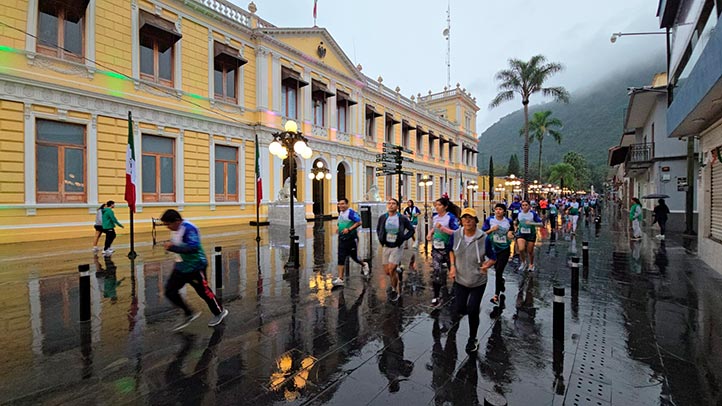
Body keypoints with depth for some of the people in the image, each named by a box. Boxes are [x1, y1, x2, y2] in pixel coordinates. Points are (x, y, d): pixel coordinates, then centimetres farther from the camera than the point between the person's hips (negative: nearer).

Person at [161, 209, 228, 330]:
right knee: (170, 291, 6)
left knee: (203, 291, 5)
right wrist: (171, 245, 1)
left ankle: (220, 312, 28)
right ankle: (189, 314, 23)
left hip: (195, 267, -9)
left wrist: (172, 247, -31)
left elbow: (193, 247, -33)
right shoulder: (176, 229, 3)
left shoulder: (188, 228, -25)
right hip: (181, 266, 9)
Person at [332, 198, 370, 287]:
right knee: (341, 259, 1)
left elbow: (359, 222, -19)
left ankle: (364, 265, 39)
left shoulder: (351, 212, -14)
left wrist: (349, 229, -24)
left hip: (351, 238, -7)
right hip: (342, 238, 7)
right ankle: (340, 279, 1)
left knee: (354, 256, 7)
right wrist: (339, 229, 11)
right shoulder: (340, 213, 12)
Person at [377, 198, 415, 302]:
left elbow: (411, 230, 3)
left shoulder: (402, 219, -10)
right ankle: (397, 281, 40)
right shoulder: (382, 217, -3)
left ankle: (395, 290, 14)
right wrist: (380, 239, 4)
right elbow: (378, 229, 15)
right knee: (387, 271, 8)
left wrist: (403, 238, -7)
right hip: (386, 247, 4)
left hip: (397, 247, -3)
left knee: (391, 270, -11)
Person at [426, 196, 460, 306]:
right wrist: (430, 233, 7)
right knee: (436, 271, -3)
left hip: (448, 248, -4)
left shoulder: (451, 217, -12)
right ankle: (436, 296, 5)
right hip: (436, 248, 4)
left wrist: (442, 228, -26)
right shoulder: (435, 217, 6)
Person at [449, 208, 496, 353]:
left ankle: (472, 340, 28)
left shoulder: (484, 238, -20)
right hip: (460, 279, 3)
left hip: (478, 281, -3)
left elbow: (493, 258, -6)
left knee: (472, 312, 1)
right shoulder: (456, 235, -11)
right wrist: (452, 266, -5)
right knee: (459, 309, 6)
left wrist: (486, 265, -26)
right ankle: (475, 308, 43)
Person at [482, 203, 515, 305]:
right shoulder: (489, 220, -7)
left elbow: (512, 234, 8)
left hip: (504, 249, -2)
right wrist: (491, 230, -21)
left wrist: (511, 235, -14)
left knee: (498, 272, -9)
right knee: (497, 270, 19)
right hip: (493, 249, 2)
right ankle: (501, 282, 53)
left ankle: (496, 295, -1)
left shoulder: (509, 221, -4)